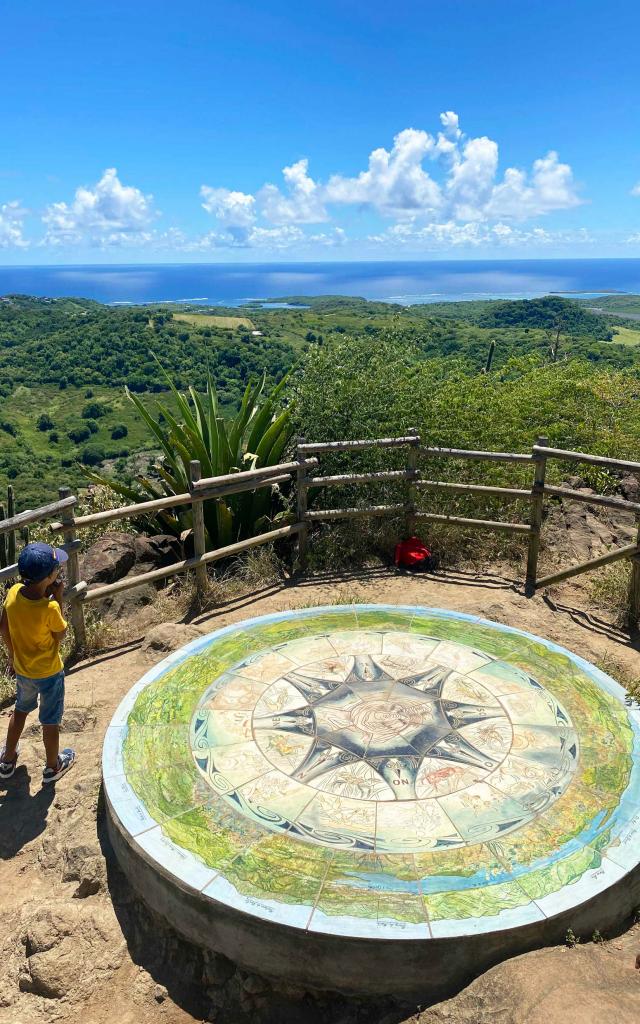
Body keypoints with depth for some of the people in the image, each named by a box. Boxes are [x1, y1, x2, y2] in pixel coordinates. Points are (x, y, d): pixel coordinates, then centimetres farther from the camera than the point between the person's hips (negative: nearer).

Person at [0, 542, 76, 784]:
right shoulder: (50, 609, -34)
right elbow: (60, 635, -14)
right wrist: (58, 598, -18)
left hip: (22, 668, 5)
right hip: (48, 673, -5)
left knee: (21, 710, 30)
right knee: (50, 721, 18)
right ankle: (53, 766, 39)